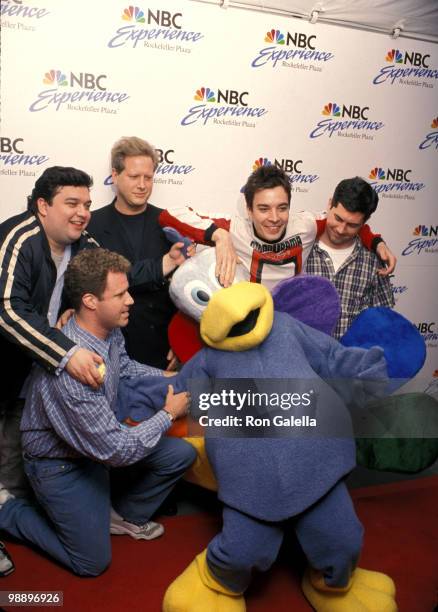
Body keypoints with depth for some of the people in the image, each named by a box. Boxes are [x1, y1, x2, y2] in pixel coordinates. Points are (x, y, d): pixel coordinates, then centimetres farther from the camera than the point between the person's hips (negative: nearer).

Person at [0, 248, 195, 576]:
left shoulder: (109, 330, -14)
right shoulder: (71, 369, -39)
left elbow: (125, 367, 11)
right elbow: (118, 451, -31)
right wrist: (168, 414, -19)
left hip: (100, 440, 7)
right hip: (61, 463, -7)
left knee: (181, 453, 0)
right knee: (93, 561, 6)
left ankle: (126, 515, 22)